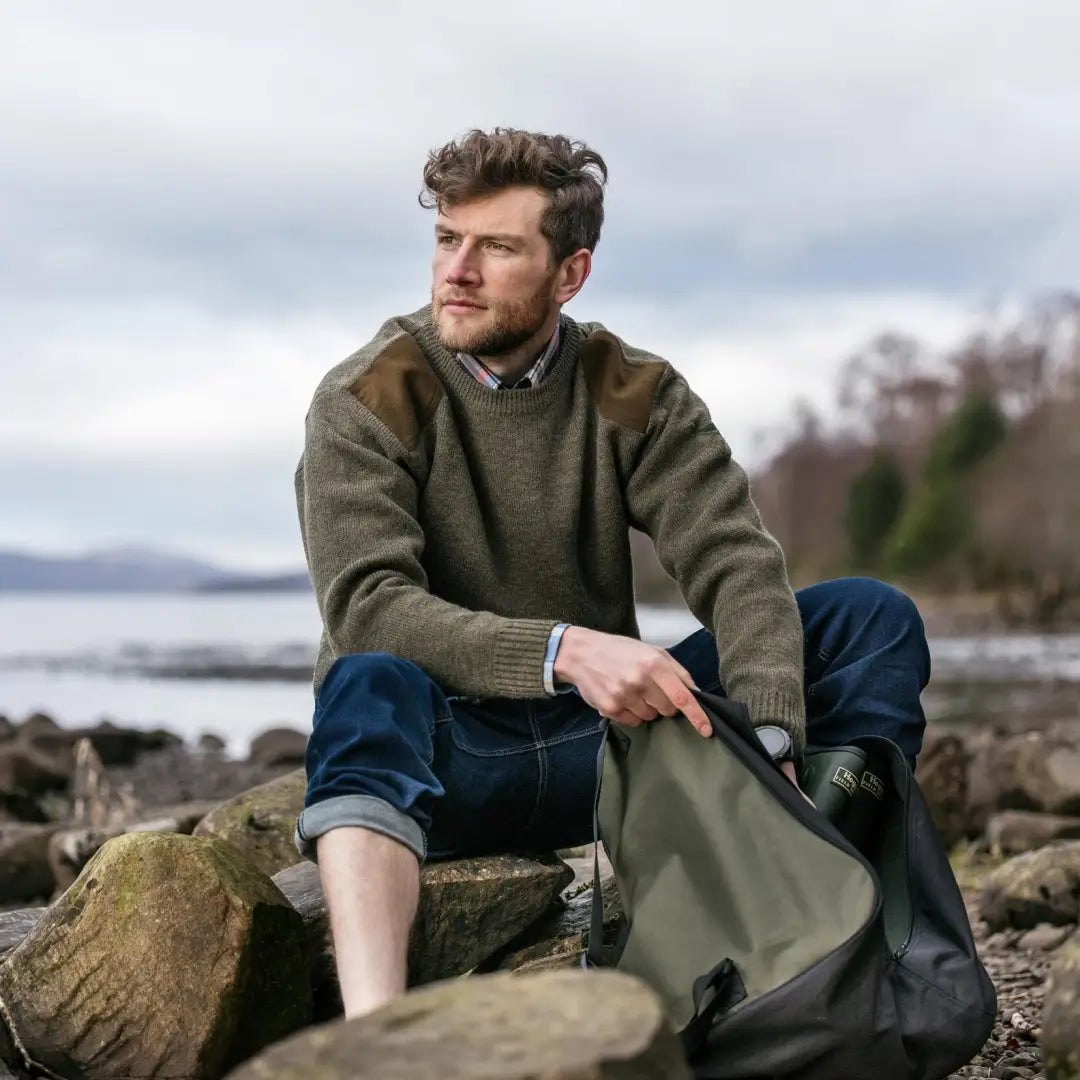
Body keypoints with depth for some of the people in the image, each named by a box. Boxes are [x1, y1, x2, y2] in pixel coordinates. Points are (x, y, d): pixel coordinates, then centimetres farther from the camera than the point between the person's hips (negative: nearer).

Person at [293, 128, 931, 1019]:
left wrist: (770, 745, -29)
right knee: (370, 685, -38)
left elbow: (738, 566, -10)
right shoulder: (366, 403, -5)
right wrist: (565, 650, -35)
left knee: (872, 617, -9)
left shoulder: (637, 396, 4)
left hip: (602, 743, 4)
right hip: (445, 759, -3)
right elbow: (370, 606, -19)